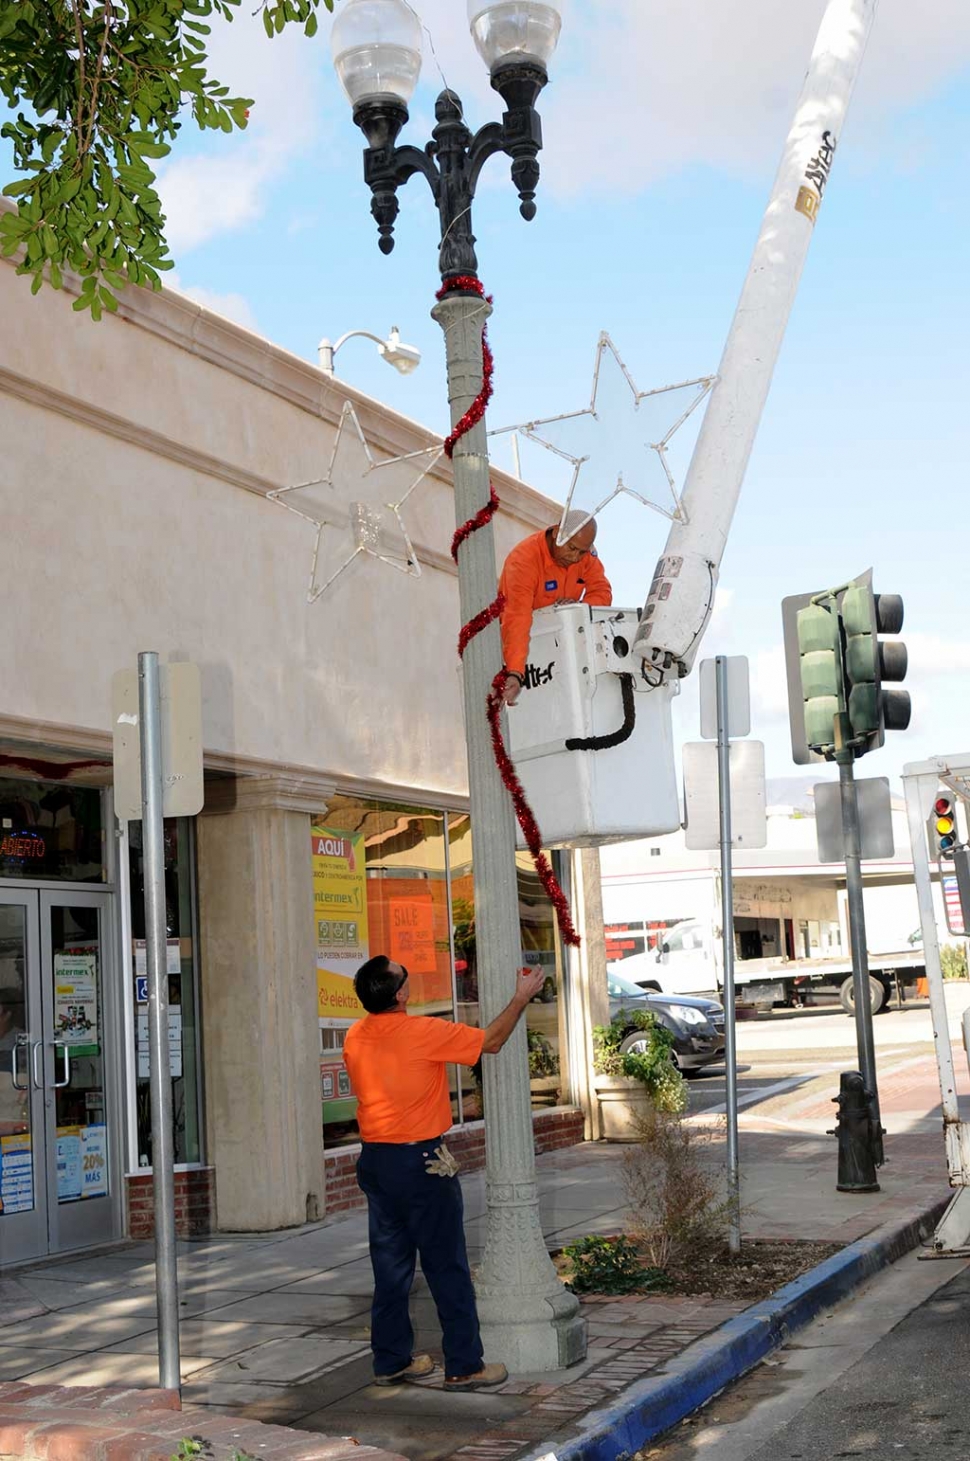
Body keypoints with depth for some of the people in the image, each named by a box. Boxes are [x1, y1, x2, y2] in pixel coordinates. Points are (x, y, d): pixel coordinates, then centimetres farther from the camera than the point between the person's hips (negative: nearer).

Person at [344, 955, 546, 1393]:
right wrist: (521, 998, 6)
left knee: (390, 1264, 14)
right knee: (447, 1266, 2)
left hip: (374, 1159, 6)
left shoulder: (355, 1037, 2)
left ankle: (391, 1361, 21)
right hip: (420, 1161, -6)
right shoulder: (423, 1032, -16)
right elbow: (492, 1041, -5)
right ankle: (463, 1366, 8)